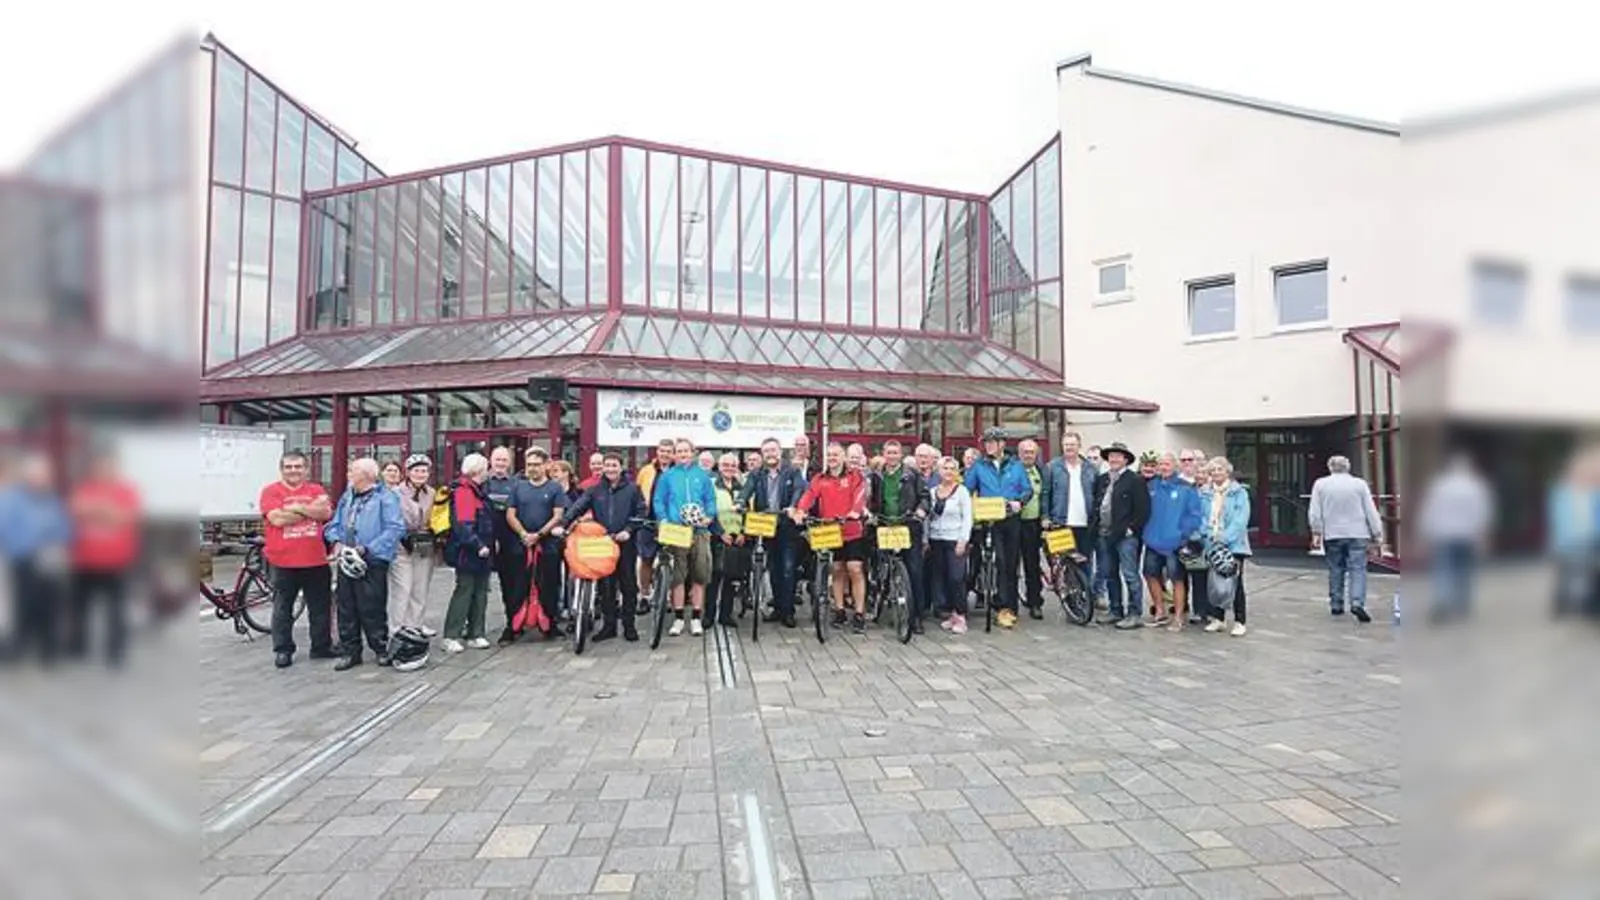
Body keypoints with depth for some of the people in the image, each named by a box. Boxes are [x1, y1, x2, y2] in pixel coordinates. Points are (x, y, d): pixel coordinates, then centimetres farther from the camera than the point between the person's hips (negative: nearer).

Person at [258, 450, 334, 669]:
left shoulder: (316, 490, 8)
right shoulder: (271, 491, -1)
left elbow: (326, 513, -7)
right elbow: (277, 518, -15)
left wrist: (297, 507, -13)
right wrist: (312, 510, -9)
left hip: (315, 561, 3)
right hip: (283, 562, -3)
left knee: (321, 607, 11)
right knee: (283, 610, 7)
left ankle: (322, 647, 23)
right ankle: (282, 651, 18)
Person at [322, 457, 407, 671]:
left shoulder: (386, 497, -8)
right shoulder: (347, 497, 17)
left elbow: (395, 529, -16)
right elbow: (334, 524, 19)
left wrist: (367, 549, -20)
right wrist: (336, 542, -2)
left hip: (372, 563, -7)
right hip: (346, 562, 7)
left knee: (372, 610, -1)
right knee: (346, 609, 11)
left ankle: (381, 649, 15)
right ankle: (349, 652, 21)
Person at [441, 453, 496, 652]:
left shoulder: (480, 491, 16)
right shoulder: (463, 492, -15)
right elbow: (463, 525, -23)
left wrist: (491, 542, 16)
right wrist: (478, 546, -25)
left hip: (483, 552, 9)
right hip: (467, 553, -9)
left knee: (480, 593, 11)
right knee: (464, 592, -5)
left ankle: (475, 634, 19)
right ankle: (450, 637, 3)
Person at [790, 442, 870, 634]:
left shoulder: (855, 476, 0)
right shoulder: (820, 479, 6)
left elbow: (859, 495, -15)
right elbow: (809, 495, -10)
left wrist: (856, 511, -35)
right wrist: (800, 511, -29)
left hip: (853, 532, -3)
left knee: (855, 570, -4)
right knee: (837, 570, 11)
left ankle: (860, 614, 3)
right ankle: (839, 610, 22)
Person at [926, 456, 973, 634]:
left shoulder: (962, 491, -3)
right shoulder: (932, 492, 10)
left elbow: (967, 517, -6)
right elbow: (928, 517, 13)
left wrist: (963, 541, -12)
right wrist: (926, 539, 8)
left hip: (955, 540, -5)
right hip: (936, 540, 5)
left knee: (956, 578, -8)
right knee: (939, 578, 5)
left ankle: (961, 616, -1)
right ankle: (952, 613, 15)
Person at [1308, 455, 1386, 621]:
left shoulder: (1320, 484, 3)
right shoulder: (1360, 484, 2)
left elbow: (1315, 513, 1)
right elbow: (1371, 511, 2)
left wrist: (1316, 533, 5)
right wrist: (1377, 533, 7)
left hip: (1332, 534, 1)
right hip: (1357, 534, -1)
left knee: (1336, 570, 9)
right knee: (1358, 569, -3)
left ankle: (1336, 604, 13)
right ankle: (1357, 602, -17)